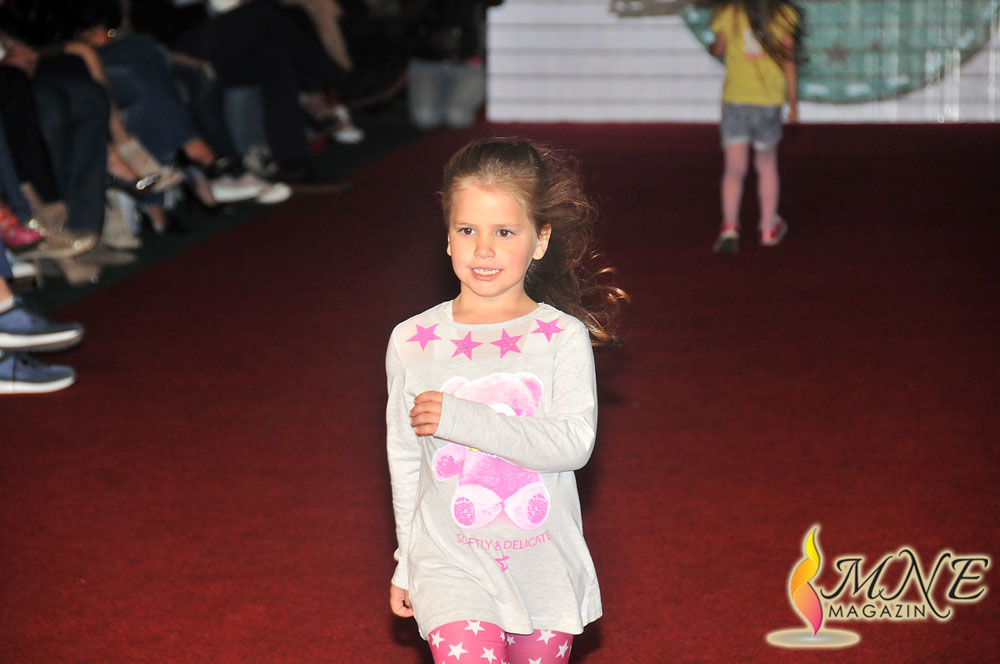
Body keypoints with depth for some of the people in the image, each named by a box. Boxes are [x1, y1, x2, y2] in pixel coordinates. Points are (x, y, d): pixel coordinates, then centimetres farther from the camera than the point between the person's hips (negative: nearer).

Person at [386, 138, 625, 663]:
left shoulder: (563, 338, -4)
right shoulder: (413, 342, 1)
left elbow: (574, 442, -16)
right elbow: (405, 461, 10)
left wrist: (459, 418, -22)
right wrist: (407, 563, 15)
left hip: (544, 565, 1)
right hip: (451, 561, -1)